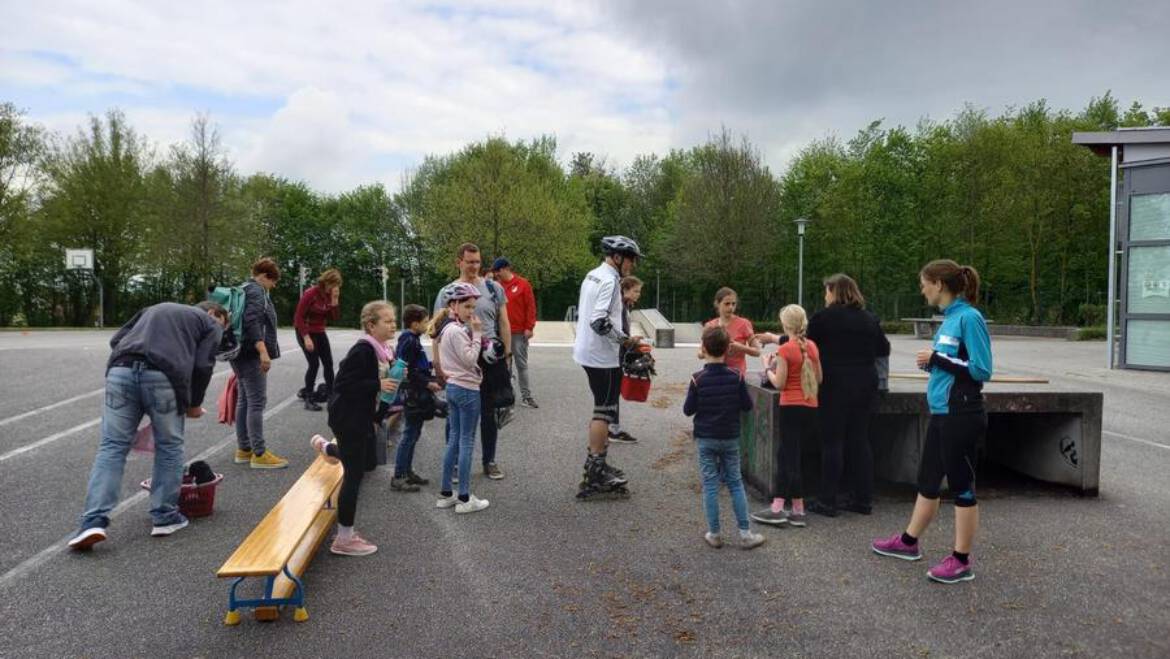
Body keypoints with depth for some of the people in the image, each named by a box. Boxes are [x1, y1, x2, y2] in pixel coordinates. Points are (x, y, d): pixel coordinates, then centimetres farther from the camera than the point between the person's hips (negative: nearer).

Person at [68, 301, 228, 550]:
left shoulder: (156, 308, 37)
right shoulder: (210, 324, 20)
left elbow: (117, 339, 24)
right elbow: (202, 366, 6)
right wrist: (194, 404, 18)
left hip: (121, 370, 4)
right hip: (163, 377, -4)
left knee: (112, 447, 7)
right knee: (169, 447, 12)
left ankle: (94, 521, -2)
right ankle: (165, 517, 18)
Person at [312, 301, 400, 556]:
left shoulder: (381, 350, 5)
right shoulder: (362, 350, -23)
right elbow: (343, 384, -26)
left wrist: (393, 379, 0)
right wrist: (378, 385, -28)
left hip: (363, 417, 9)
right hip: (348, 418, -9)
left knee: (369, 462, 24)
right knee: (354, 475, -3)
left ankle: (326, 447, 51)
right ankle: (344, 539, 10)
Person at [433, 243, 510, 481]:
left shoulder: (494, 289, 5)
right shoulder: (447, 292, 2)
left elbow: (504, 323, 7)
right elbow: (439, 330, 0)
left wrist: (507, 354, 1)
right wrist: (438, 361, -8)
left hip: (489, 357, 1)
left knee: (489, 412, 10)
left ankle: (489, 461, 23)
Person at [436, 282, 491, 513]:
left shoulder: (448, 329, 12)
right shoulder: (458, 331, -18)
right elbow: (470, 361, -20)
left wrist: (473, 334, 9)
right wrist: (477, 333, -15)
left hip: (453, 387, 9)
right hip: (467, 389, -9)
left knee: (454, 440, 14)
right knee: (467, 442, -3)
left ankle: (445, 493, 19)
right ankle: (464, 498, 3)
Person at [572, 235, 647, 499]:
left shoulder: (592, 276, 14)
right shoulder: (609, 280, -17)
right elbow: (600, 320, -27)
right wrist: (625, 340, -18)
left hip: (587, 351, 10)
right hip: (603, 357, -10)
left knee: (602, 409, 18)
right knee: (605, 411, -4)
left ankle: (596, 464, 26)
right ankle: (595, 471, 0)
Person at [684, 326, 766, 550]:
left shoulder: (698, 380, -13)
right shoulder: (736, 377, -9)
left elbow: (688, 410, -8)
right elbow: (747, 405, -2)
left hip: (706, 439, -1)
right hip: (730, 438, 1)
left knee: (710, 485, 6)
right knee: (735, 483, 10)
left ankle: (714, 534, 10)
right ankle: (745, 533, 11)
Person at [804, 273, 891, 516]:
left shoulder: (823, 317, -8)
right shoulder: (870, 319, 7)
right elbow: (884, 349, 15)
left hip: (834, 387, -5)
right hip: (865, 387, 5)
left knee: (832, 442, 1)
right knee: (860, 440, 11)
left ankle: (828, 501, 4)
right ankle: (863, 499, 16)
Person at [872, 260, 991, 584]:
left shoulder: (969, 317, -14)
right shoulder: (949, 318, 11)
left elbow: (982, 370, -19)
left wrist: (937, 358, -16)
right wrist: (932, 362, 1)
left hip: (961, 417, -9)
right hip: (941, 414, 9)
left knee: (961, 487, 2)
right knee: (928, 481, 19)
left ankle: (962, 561, 14)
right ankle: (909, 542, 33)